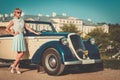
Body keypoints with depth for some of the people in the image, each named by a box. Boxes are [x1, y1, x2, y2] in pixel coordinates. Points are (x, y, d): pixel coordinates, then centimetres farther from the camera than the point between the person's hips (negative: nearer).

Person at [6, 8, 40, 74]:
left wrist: (35, 32, 10)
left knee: (20, 53, 2)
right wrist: (13, 34, -5)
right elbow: (7, 29, -4)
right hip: (17, 37, -6)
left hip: (22, 37, 6)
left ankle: (16, 67, 6)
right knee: (21, 53, -12)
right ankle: (13, 66, -1)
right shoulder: (13, 21, 0)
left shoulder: (22, 20, 16)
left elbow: (27, 28, 15)